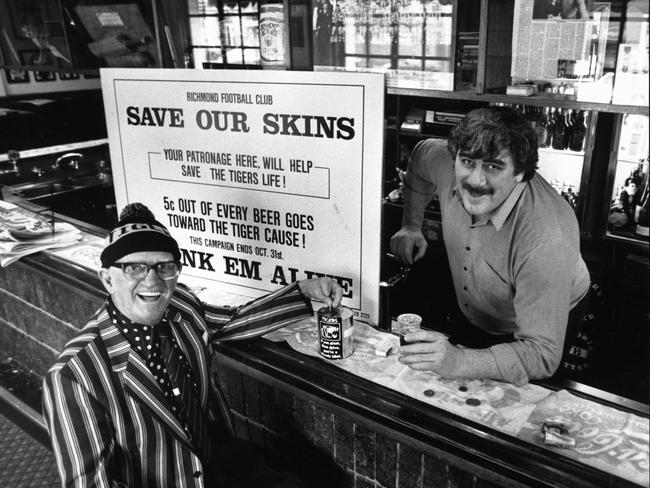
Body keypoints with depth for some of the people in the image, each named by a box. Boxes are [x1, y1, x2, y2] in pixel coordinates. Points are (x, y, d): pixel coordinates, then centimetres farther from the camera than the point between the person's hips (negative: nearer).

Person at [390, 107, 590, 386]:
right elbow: (423, 154, 2)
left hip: (551, 320, -4)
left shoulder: (546, 240, -42)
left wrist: (458, 363, -56)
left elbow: (541, 355, -41)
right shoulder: (450, 168, -25)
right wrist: (411, 226, 2)